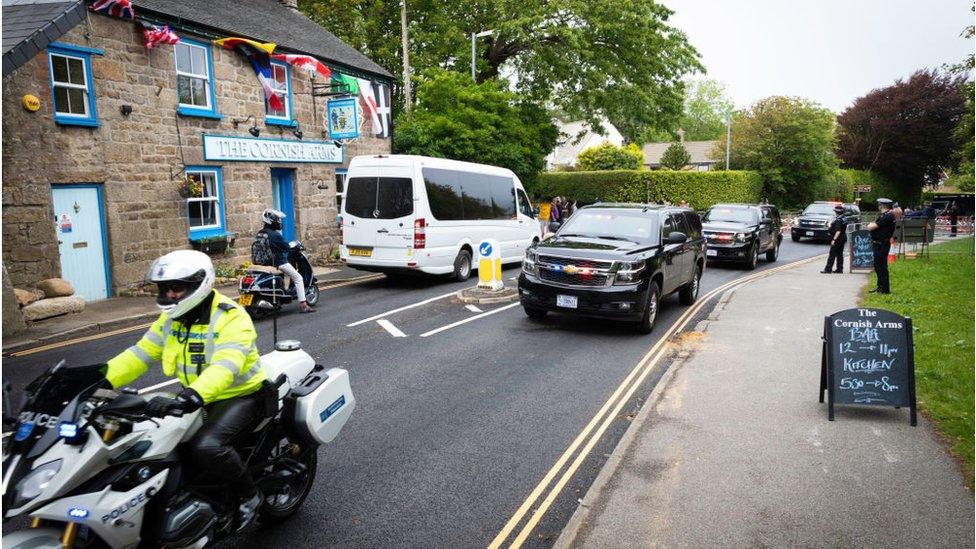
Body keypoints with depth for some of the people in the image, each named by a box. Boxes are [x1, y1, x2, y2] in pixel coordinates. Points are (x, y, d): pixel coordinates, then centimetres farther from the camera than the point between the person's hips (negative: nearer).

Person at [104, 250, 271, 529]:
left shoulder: (231, 317, -22)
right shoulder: (171, 319, 5)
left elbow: (225, 367, -37)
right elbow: (139, 354, 1)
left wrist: (190, 398, -53)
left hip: (240, 396, -8)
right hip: (194, 398, 8)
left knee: (206, 446, -32)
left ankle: (249, 494, -5)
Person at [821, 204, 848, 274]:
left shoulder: (838, 220, -20)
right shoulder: (844, 218, 9)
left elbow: (838, 231, -25)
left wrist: (834, 239, -24)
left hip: (838, 239, -9)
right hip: (843, 238, 9)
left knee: (832, 255, -4)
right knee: (840, 254, 13)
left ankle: (828, 269, -2)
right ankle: (840, 269, 15)